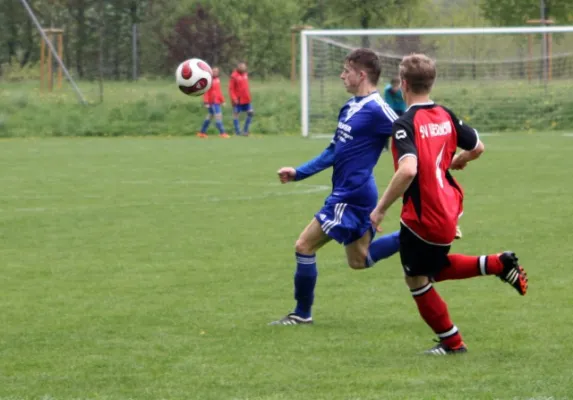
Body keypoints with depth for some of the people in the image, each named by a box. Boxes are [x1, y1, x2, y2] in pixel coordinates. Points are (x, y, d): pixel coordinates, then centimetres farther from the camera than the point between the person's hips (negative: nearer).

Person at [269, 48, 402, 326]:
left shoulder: (376, 110, -18)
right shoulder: (350, 107, 11)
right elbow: (333, 152, 20)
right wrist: (298, 173, 16)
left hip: (351, 197, -10)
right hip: (346, 195, 10)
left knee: (304, 246, -3)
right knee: (359, 260, 18)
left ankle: (302, 313, 9)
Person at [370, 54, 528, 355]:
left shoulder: (405, 125, -21)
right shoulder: (446, 116, 2)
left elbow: (407, 170, -35)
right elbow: (477, 148, 13)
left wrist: (381, 208, -27)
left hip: (422, 219, -8)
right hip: (448, 210, 8)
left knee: (416, 279, 12)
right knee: (433, 268, 28)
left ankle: (452, 343, 21)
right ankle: (498, 264, 14)